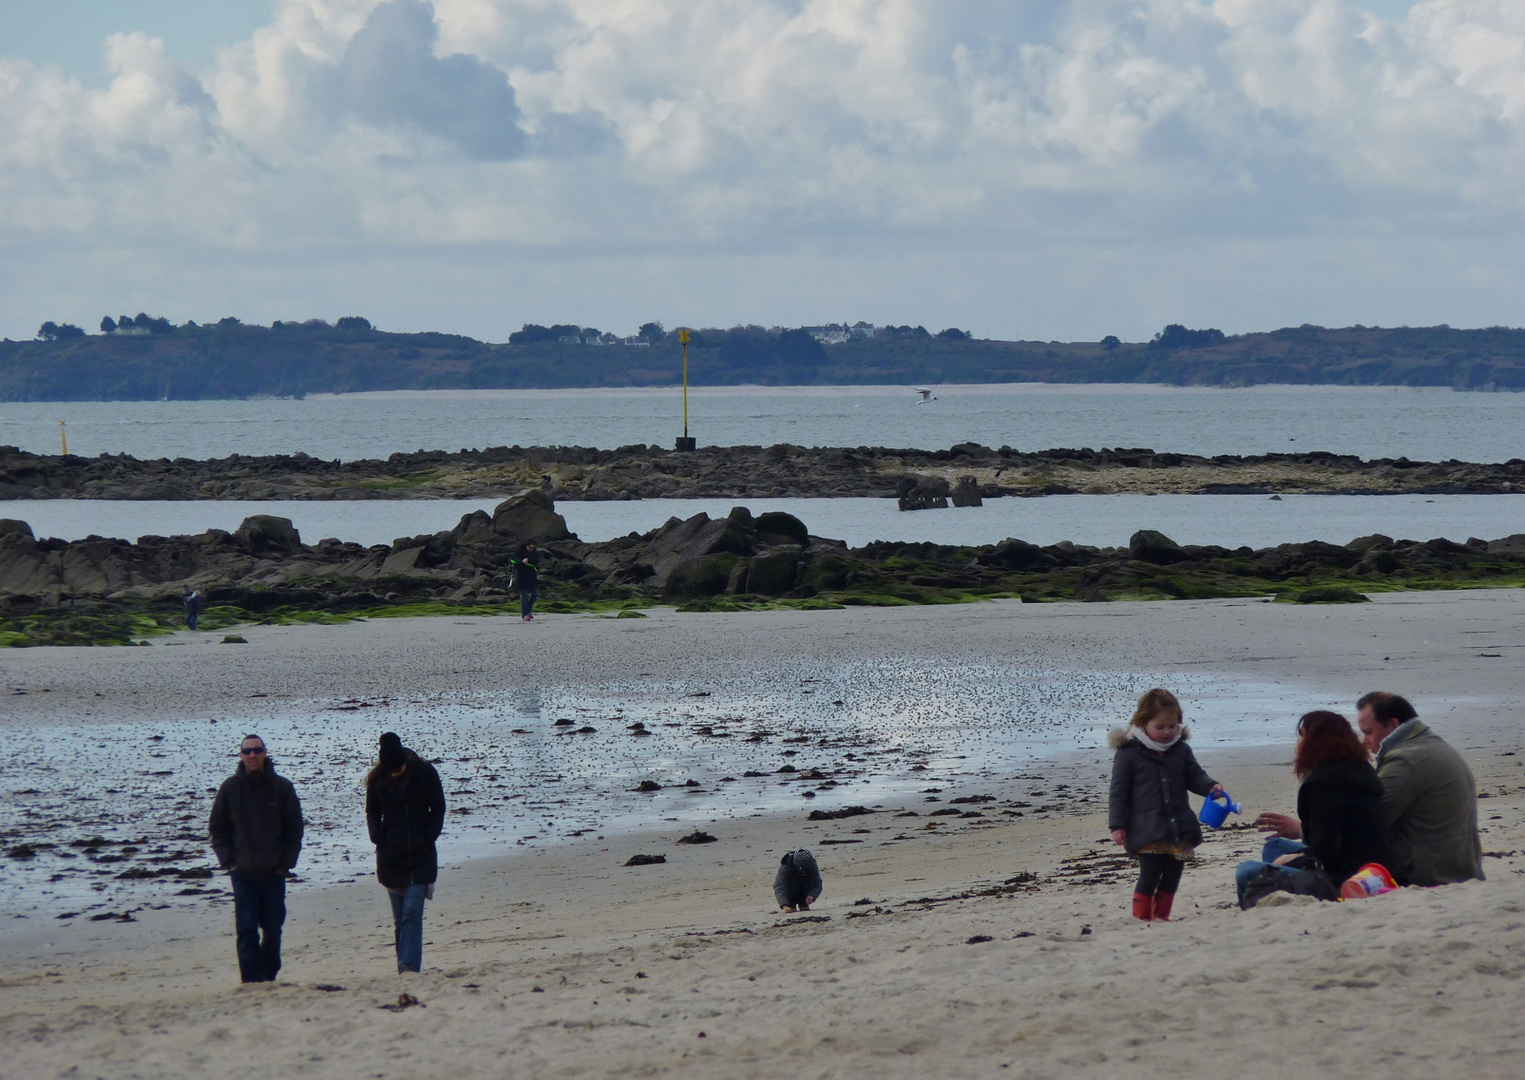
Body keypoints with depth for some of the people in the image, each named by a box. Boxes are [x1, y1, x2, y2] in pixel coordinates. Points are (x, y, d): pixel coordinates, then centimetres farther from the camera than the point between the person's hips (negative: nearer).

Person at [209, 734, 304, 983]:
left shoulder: (282, 787, 0)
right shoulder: (230, 788, 1)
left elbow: (294, 829, 5)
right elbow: (217, 828, 9)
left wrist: (286, 862, -2)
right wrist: (228, 861, -1)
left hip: (274, 872, 0)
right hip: (242, 873, 0)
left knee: (273, 929, 6)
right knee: (246, 930, -8)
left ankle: (269, 976, 22)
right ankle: (251, 981, -7)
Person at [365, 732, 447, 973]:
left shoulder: (425, 773, -5)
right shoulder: (377, 779, 0)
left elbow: (438, 809, 4)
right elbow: (372, 813, 11)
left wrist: (428, 838, -8)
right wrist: (378, 838, -6)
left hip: (421, 855, -2)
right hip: (391, 857, 2)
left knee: (412, 912, -13)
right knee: (400, 918, 6)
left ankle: (408, 965, -21)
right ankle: (408, 970, 11)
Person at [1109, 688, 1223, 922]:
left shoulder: (1181, 750, 8)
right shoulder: (1129, 752, -5)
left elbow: (1195, 776, 15)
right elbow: (1119, 791, -4)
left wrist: (1211, 786, -8)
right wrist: (1117, 825, -8)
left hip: (1179, 827, 5)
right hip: (1147, 830, -5)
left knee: (1173, 873, 10)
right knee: (1150, 873, -8)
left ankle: (1161, 915, 24)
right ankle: (1141, 917, 3)